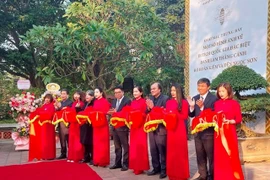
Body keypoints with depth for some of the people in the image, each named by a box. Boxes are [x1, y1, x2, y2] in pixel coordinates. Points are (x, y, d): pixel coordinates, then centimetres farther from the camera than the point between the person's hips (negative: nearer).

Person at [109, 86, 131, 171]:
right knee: (117, 146, 14)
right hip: (115, 126, 7)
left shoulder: (127, 101, -8)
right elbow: (112, 111, 12)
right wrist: (111, 112, -10)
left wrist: (116, 112, -21)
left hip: (123, 126, -7)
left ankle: (125, 164, 9)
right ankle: (118, 163, 23)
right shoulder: (114, 101, 16)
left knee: (125, 146, 2)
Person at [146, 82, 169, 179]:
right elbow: (147, 113, 11)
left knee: (162, 150, -1)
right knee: (153, 150, 12)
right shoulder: (150, 99, 13)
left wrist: (153, 108, -17)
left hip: (161, 128, -6)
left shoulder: (165, 98, -7)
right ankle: (156, 168, 23)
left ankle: (163, 169, 10)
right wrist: (148, 108, -10)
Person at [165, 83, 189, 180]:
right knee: (171, 151, 7)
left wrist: (174, 114, -15)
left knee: (180, 151, 1)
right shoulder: (168, 102, 12)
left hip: (180, 129, -4)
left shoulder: (184, 102, -2)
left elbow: (185, 116, -6)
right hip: (170, 129, 4)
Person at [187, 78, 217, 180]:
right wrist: (191, 106, -13)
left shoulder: (213, 99, -12)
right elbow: (192, 115, 6)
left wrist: (202, 107, -28)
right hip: (197, 131, 6)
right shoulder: (195, 98, 7)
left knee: (211, 155, 8)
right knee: (200, 155, 16)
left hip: (208, 132, -6)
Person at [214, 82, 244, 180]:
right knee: (220, 155, 8)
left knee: (231, 154, 1)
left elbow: (239, 119, -6)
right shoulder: (217, 103, 7)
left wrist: (230, 121, -21)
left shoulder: (234, 103, -5)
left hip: (229, 132, -4)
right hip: (219, 132, 4)